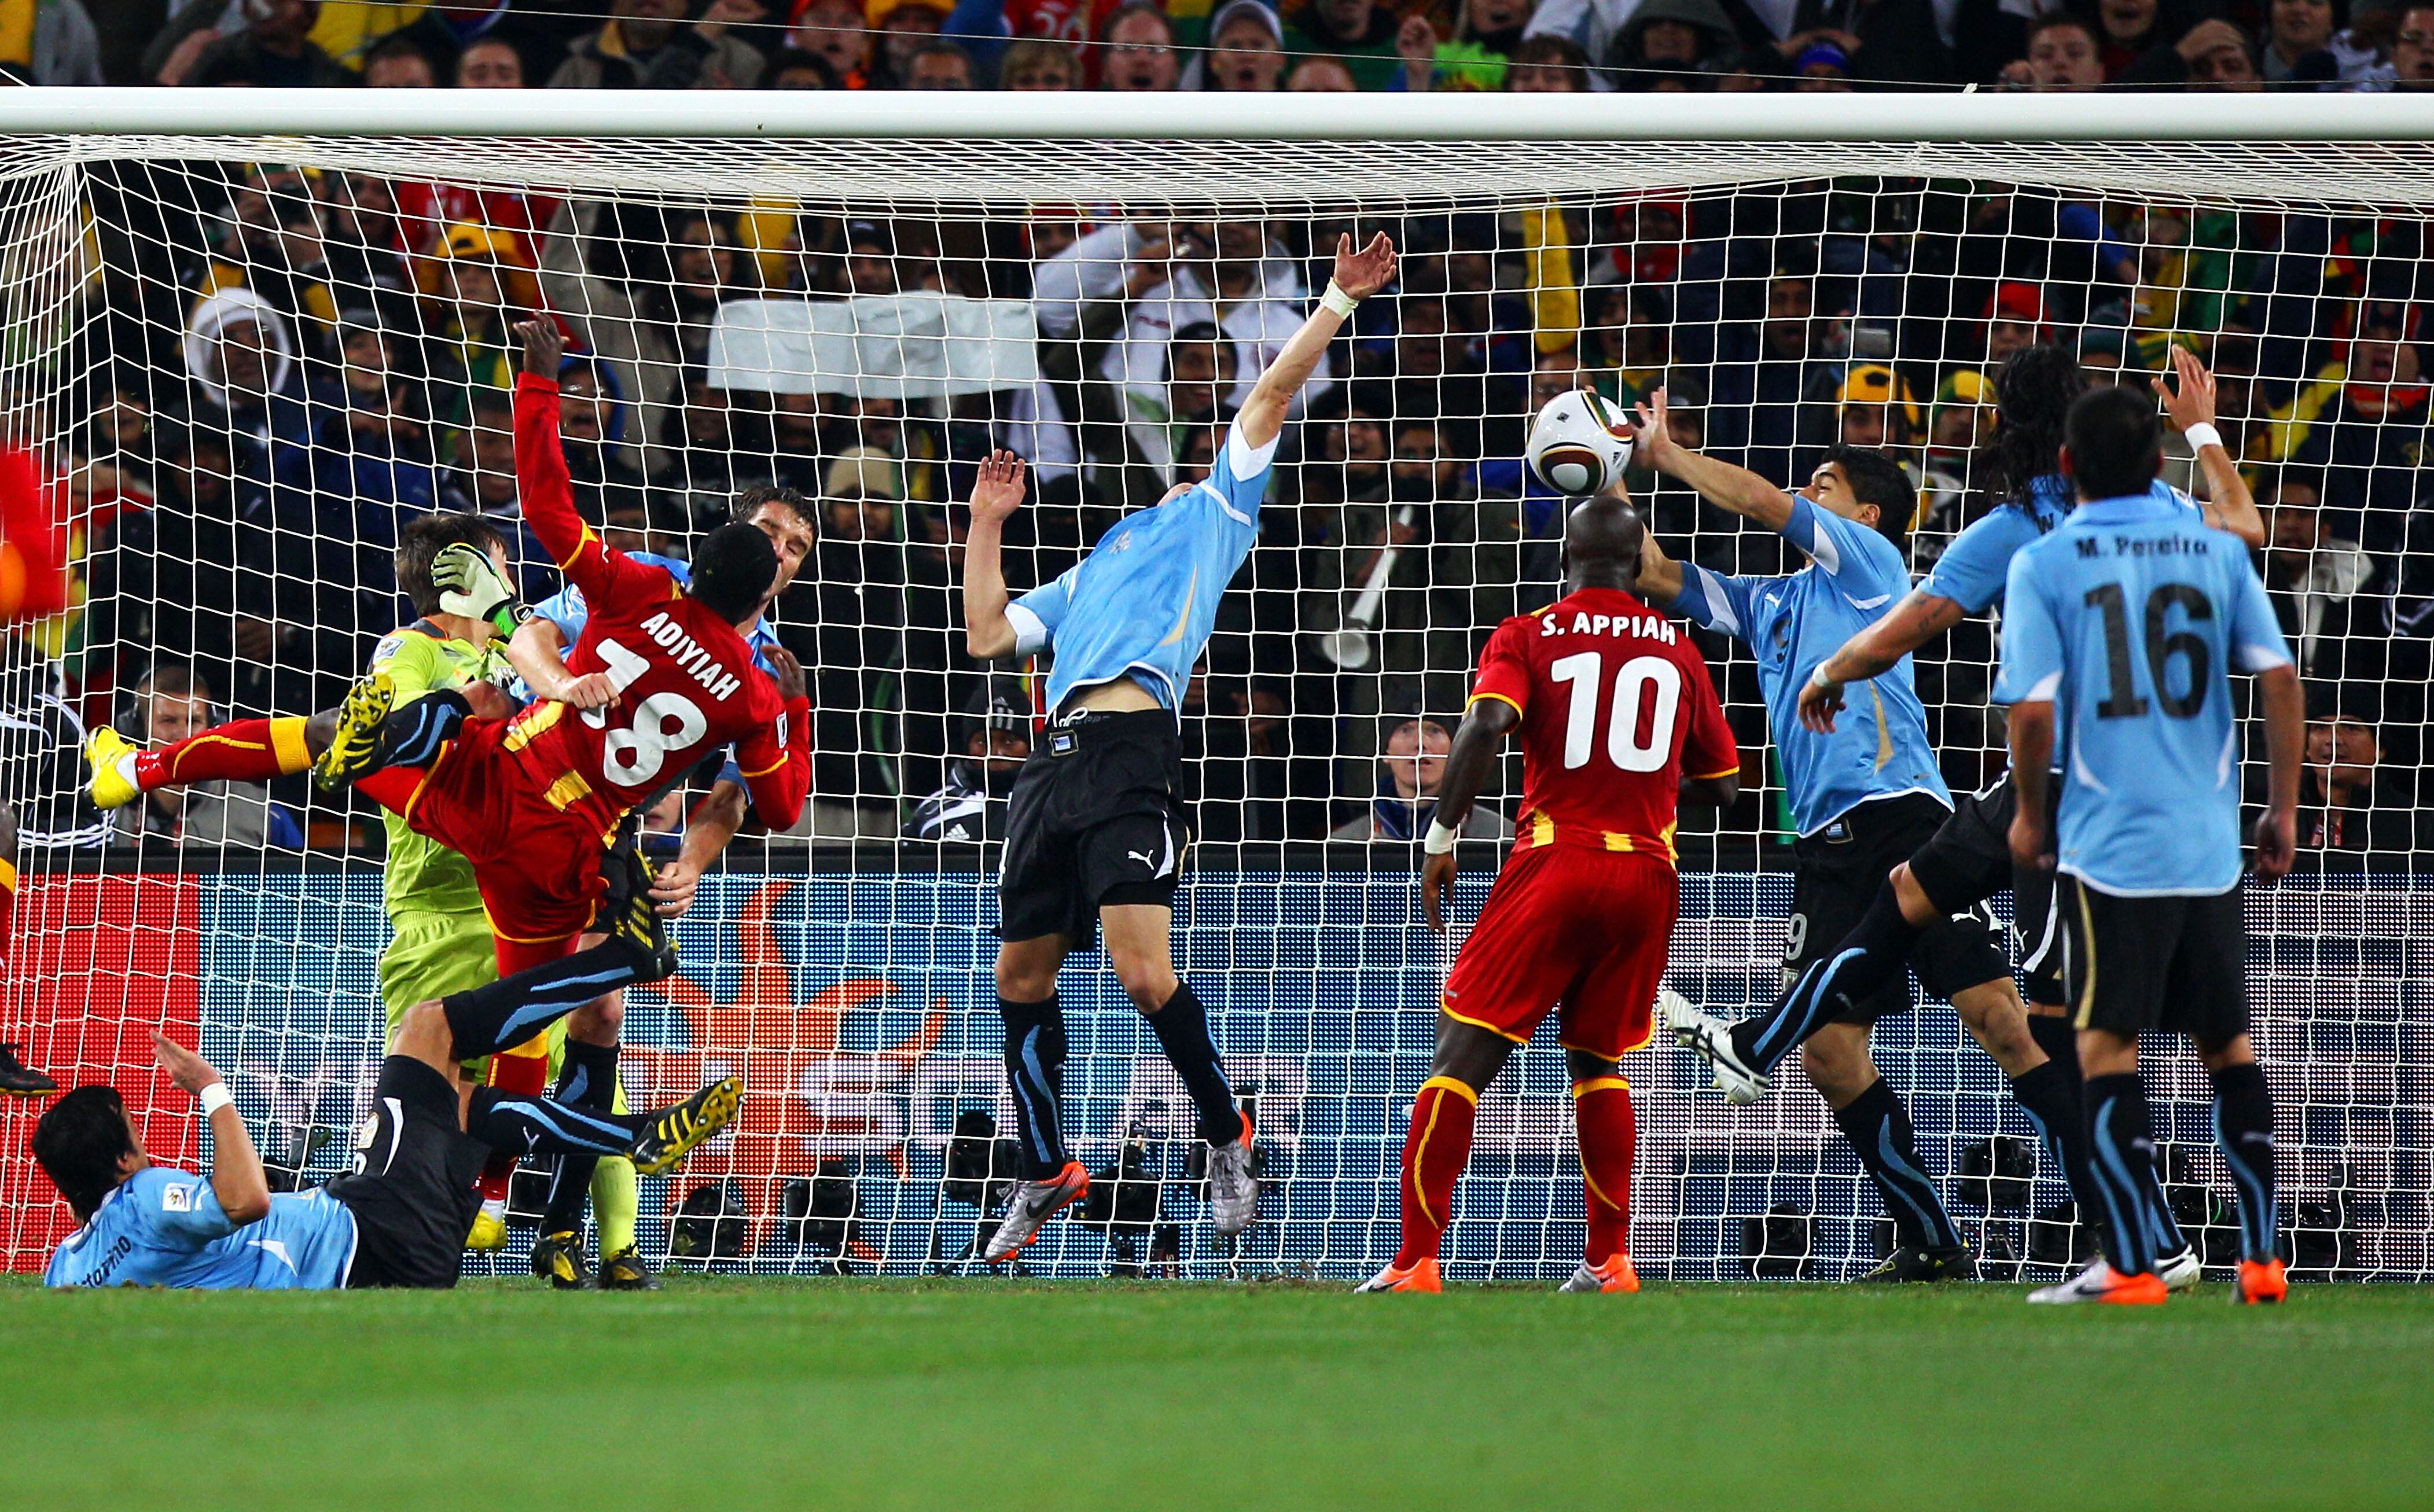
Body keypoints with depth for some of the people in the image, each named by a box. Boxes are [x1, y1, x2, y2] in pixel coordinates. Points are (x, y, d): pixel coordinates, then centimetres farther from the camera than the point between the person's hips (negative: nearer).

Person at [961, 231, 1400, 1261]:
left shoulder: (1212, 511, 18)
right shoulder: (1093, 570, 33)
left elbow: (1272, 393, 10)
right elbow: (987, 635, 28)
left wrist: (1340, 302, 3)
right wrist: (985, 525, 28)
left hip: (1131, 749, -7)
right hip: (1055, 760, 7)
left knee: (1143, 972, -17)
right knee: (1022, 980, 7)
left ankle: (1225, 1136, 2)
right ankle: (1046, 1174, 20)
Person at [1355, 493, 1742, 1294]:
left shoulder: (1527, 636, 4)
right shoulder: (1678, 650, 13)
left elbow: (1485, 724, -15)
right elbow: (1721, 785, 16)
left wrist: (1443, 836, -8)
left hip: (1557, 860, -4)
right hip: (1650, 873, 4)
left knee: (1463, 1054, -3)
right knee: (1598, 1062, 21)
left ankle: (1416, 1262, -10)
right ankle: (1610, 1262, 16)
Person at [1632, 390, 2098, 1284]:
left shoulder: (1869, 561, 6)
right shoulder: (1769, 604, 25)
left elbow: (1761, 503, -1)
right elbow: (1658, 578, 26)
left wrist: (1667, 453, 9)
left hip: (1903, 816, -7)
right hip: (1827, 842, 7)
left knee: (1995, 1013, -16)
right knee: (1829, 1052, -4)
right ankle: (1933, 1246, 5)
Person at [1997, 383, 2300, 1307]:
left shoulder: (2043, 565, -4)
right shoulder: (2216, 553, 5)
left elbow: (2033, 708, -11)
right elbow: (2278, 676, 1)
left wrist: (2029, 812, 5)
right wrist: (2283, 808, 10)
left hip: (2109, 842, -3)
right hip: (2211, 847, 3)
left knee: (2107, 1048, 1)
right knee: (2227, 1044, 13)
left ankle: (2129, 1267, -4)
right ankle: (2259, 1259, 13)